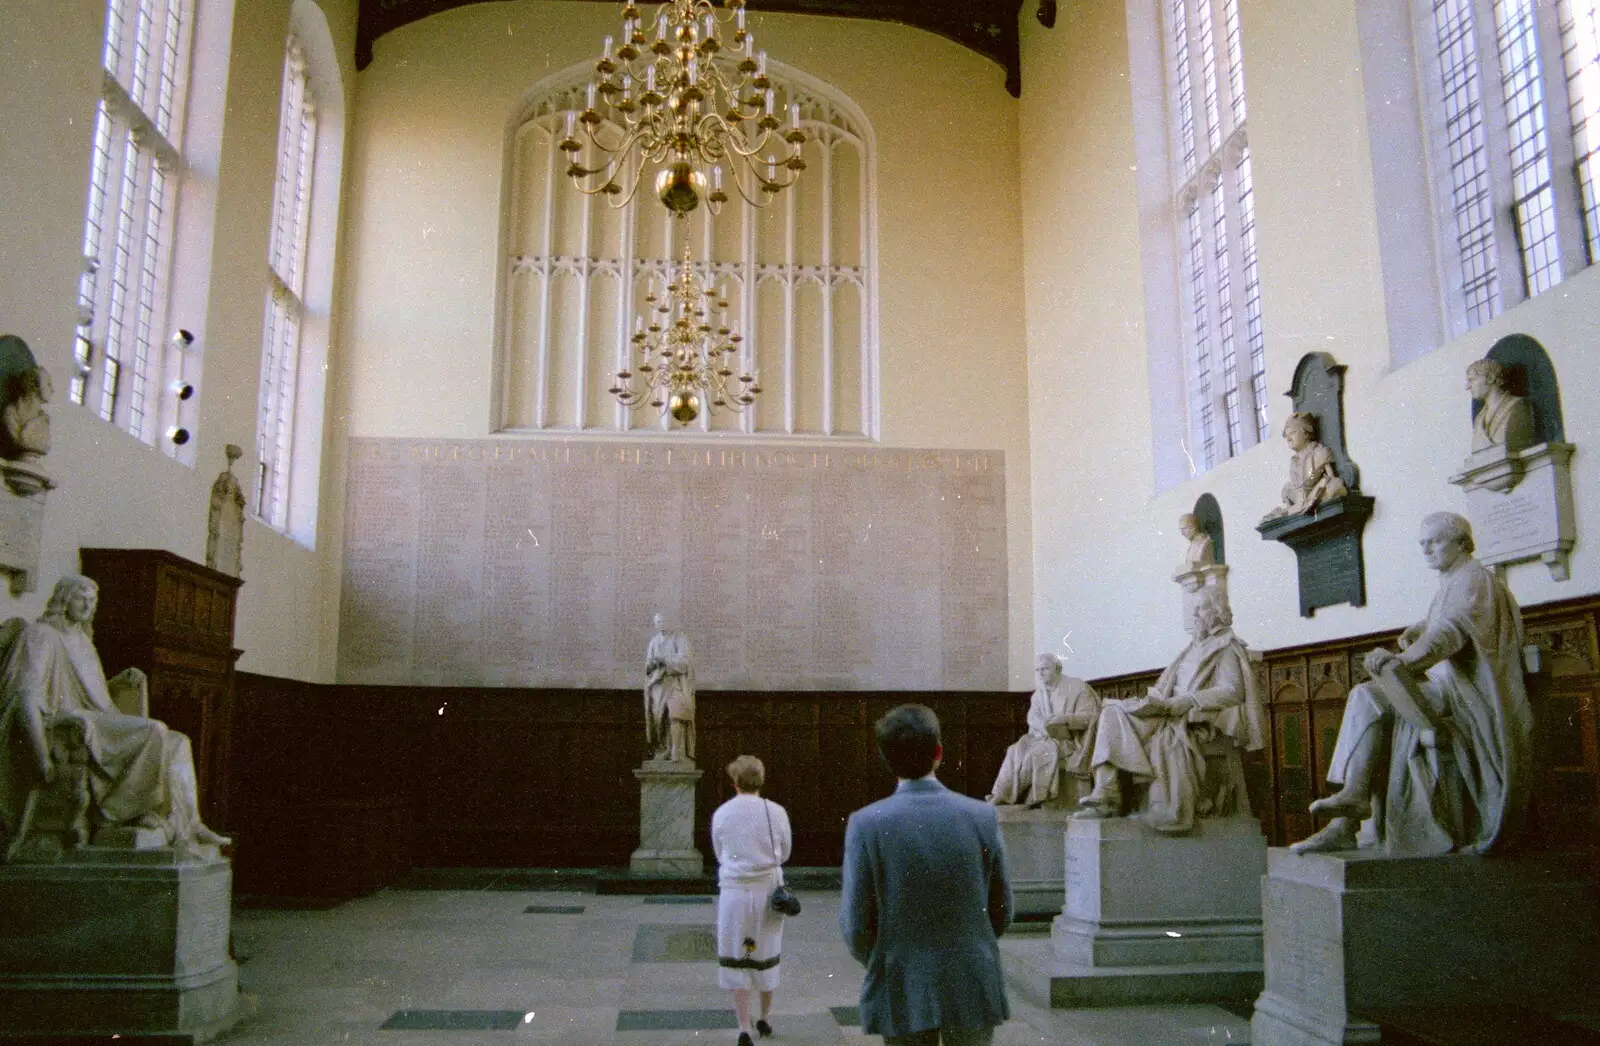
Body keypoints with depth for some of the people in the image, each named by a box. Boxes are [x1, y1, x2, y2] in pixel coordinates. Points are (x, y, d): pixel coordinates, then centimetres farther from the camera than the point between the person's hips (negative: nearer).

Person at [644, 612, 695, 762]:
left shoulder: (680, 638, -1)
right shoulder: (654, 641, 14)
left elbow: (684, 659, -13)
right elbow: (648, 665, 13)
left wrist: (663, 659, -18)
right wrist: (651, 663, -11)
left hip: (676, 683, -5)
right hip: (658, 684, 5)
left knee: (675, 716, -19)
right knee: (660, 718, -2)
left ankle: (678, 753, -20)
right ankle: (664, 751, 6)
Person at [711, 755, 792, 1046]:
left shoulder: (721, 814, -6)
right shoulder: (776, 812, -7)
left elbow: (719, 855, 7)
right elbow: (784, 853, 6)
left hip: (734, 892, -1)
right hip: (768, 891, 1)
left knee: (736, 962, 9)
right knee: (767, 959, 18)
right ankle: (763, 1019, 32)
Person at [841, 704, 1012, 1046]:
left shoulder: (866, 824, -13)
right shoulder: (982, 817, -8)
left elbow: (855, 921, -9)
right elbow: (1002, 911, 1)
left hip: (902, 991, -1)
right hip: (972, 988, 1)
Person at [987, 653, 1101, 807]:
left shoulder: (1077, 687, -2)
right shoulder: (1039, 693, 16)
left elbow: (1088, 716, -10)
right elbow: (1032, 717, 4)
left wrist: (1065, 719, -27)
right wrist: (1045, 724, -19)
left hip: (1071, 739, -6)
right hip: (1044, 736, 6)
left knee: (1037, 752, -29)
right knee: (1016, 751, -21)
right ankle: (1000, 796, -25)